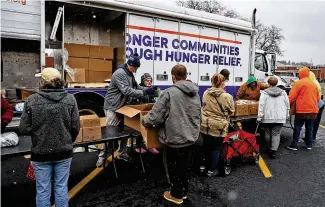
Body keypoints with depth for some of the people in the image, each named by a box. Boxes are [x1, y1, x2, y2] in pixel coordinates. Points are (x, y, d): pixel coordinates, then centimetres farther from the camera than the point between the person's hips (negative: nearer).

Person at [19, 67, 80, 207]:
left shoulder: (32, 100, -10)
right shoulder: (70, 99, -7)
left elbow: (24, 129, -7)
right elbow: (75, 127, -5)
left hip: (41, 153, -1)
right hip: (64, 151, 1)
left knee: (43, 190, 14)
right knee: (61, 187, 15)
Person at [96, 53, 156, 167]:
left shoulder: (130, 74, 11)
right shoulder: (119, 74, -21)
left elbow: (136, 87, 14)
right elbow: (127, 91, -29)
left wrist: (148, 89, -3)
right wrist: (144, 92, -28)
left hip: (123, 107, 9)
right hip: (113, 107, -9)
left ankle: (122, 153, 27)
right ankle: (102, 156, 10)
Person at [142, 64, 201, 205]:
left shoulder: (169, 93, -21)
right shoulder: (195, 93, 3)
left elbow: (155, 117, -21)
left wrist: (144, 121, 0)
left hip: (175, 138, -7)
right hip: (191, 137, 7)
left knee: (174, 167, 13)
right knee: (186, 166, 23)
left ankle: (176, 195, 31)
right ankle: (184, 191, 41)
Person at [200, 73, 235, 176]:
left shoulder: (205, 93, -3)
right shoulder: (227, 97, -16)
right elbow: (231, 111, -1)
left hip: (205, 125, 4)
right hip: (218, 127, -4)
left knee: (206, 147, 21)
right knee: (216, 148, 13)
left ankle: (205, 166, 35)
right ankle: (211, 170, 23)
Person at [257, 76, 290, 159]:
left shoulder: (264, 93, -3)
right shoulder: (283, 92, 6)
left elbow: (261, 105, -10)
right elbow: (287, 105, 9)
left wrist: (259, 116, -8)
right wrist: (286, 115, 18)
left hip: (267, 117, -1)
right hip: (280, 117, 2)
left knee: (268, 133, 15)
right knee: (276, 134, 3)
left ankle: (270, 148, 28)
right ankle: (273, 151, -5)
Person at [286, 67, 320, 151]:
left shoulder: (299, 83, -8)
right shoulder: (314, 84, 12)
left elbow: (291, 97, -12)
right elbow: (318, 98, 18)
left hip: (302, 110, -6)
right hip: (313, 110, 6)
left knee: (297, 128, 1)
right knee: (309, 128, 14)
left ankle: (294, 145, 3)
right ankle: (309, 145, 21)